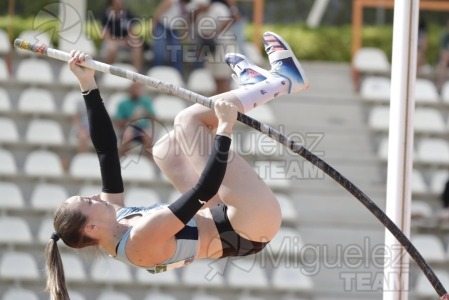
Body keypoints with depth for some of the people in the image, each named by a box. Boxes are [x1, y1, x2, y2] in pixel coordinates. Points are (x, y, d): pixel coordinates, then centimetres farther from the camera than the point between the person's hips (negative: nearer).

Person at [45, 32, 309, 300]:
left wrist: (88, 86, -3)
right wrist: (224, 129, -32)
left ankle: (257, 84, 18)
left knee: (165, 148, 16)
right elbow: (204, 189, -36)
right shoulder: (141, 241, -30)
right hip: (253, 227, -9)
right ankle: (282, 80, -1)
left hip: (224, 218, 9)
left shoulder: (114, 232, -5)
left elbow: (105, 148, -1)